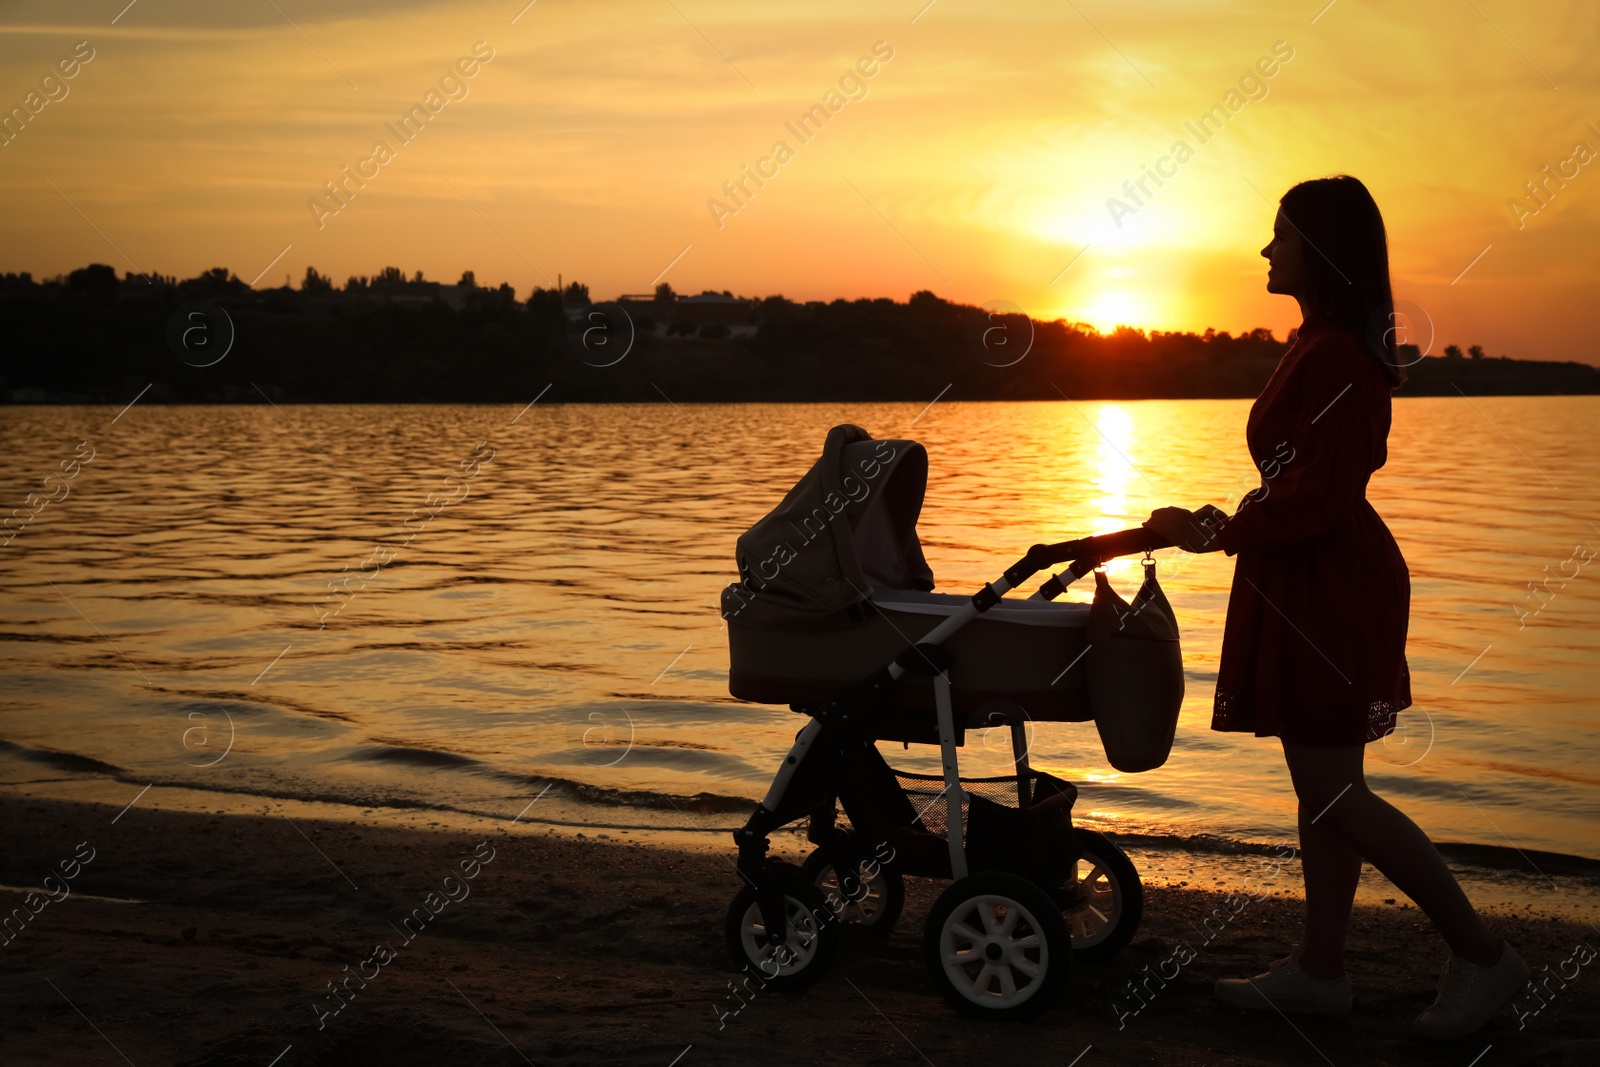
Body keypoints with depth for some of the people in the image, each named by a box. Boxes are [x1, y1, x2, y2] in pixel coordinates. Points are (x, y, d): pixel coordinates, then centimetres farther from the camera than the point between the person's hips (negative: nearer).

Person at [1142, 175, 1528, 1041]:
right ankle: (1319, 970, 21)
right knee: (1323, 785, 13)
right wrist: (1232, 524, 17)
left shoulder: (1337, 357, -19)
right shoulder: (1325, 346, 15)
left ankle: (1482, 956, 4)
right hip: (1315, 585, 11)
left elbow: (1320, 497, -23)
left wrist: (1218, 533, -15)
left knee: (1333, 795, -6)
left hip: (1329, 588, -11)